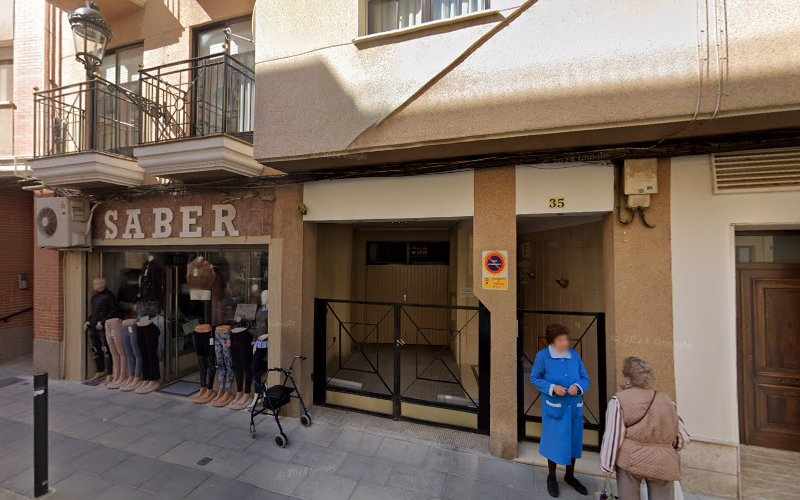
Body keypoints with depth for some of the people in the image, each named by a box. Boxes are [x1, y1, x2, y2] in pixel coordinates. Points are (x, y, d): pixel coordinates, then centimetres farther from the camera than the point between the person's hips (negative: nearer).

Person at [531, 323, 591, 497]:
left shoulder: (575, 354, -5)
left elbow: (585, 378, 3)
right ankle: (551, 478, 32)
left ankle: (570, 476, 41)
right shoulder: (543, 356, -14)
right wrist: (552, 388, -19)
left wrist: (578, 387, -17)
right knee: (555, 441, 8)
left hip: (574, 407, 4)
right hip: (553, 407, -3)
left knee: (574, 441, 17)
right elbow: (534, 379, -6)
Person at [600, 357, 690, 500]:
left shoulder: (619, 400, -7)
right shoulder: (666, 400, 6)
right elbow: (682, 437, 11)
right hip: (663, 462, 4)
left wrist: (607, 464, 0)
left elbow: (613, 436, -9)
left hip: (631, 459, -4)